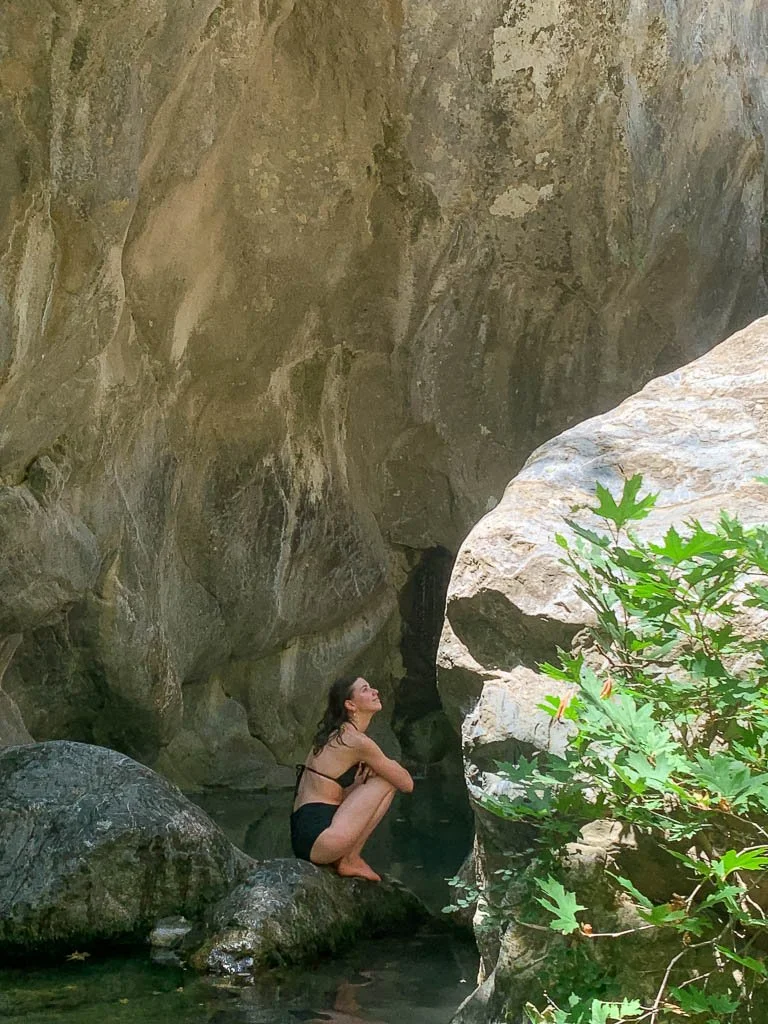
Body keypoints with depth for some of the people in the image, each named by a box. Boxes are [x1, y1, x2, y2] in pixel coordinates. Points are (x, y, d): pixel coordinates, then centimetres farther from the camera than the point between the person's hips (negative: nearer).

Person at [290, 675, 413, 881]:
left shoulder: (334, 734, 17)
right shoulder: (357, 741, -11)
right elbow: (407, 785, -4)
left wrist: (366, 771, 8)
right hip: (318, 837, -9)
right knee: (387, 781, -4)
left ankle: (344, 857, 10)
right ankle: (350, 860, -1)